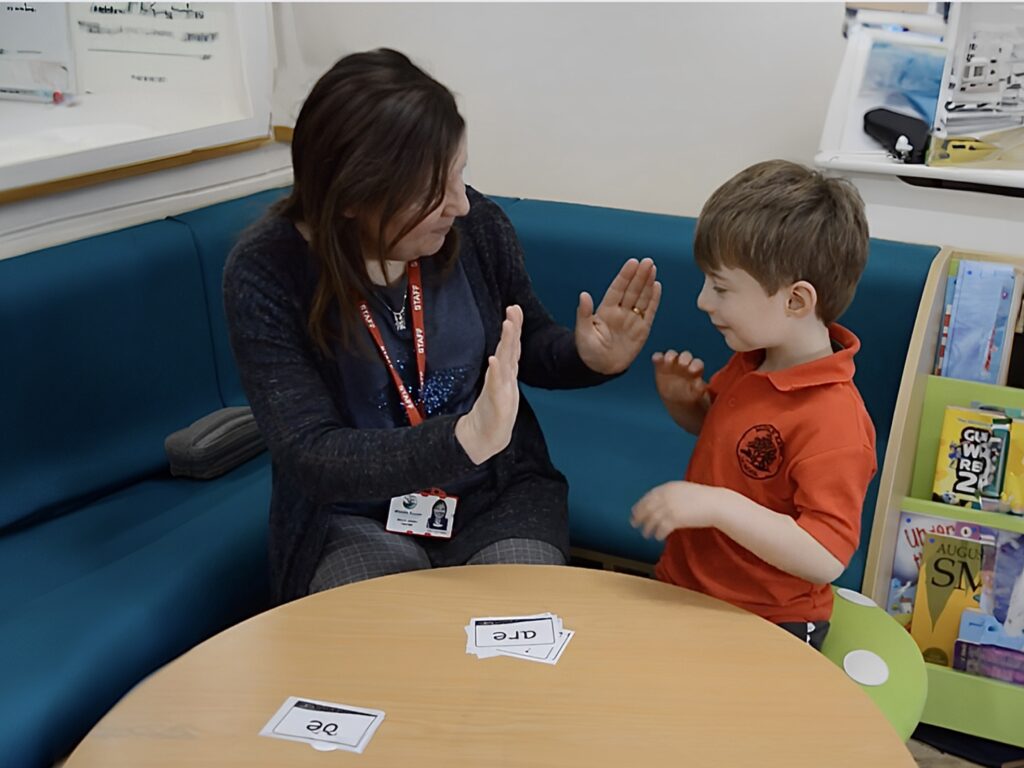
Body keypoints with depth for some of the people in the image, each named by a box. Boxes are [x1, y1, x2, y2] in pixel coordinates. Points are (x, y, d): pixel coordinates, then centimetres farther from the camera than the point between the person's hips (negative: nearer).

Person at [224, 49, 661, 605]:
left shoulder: (476, 225, -10)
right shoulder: (266, 273, -19)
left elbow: (526, 346, 8)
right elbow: (309, 455, -25)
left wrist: (587, 356, -15)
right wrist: (462, 440, -40)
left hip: (498, 494, 2)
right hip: (353, 516, -2)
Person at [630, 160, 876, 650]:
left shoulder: (834, 420, -27)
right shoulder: (750, 363, 1)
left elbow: (827, 558, -31)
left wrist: (718, 505, -36)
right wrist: (682, 400, 0)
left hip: (765, 629, -8)